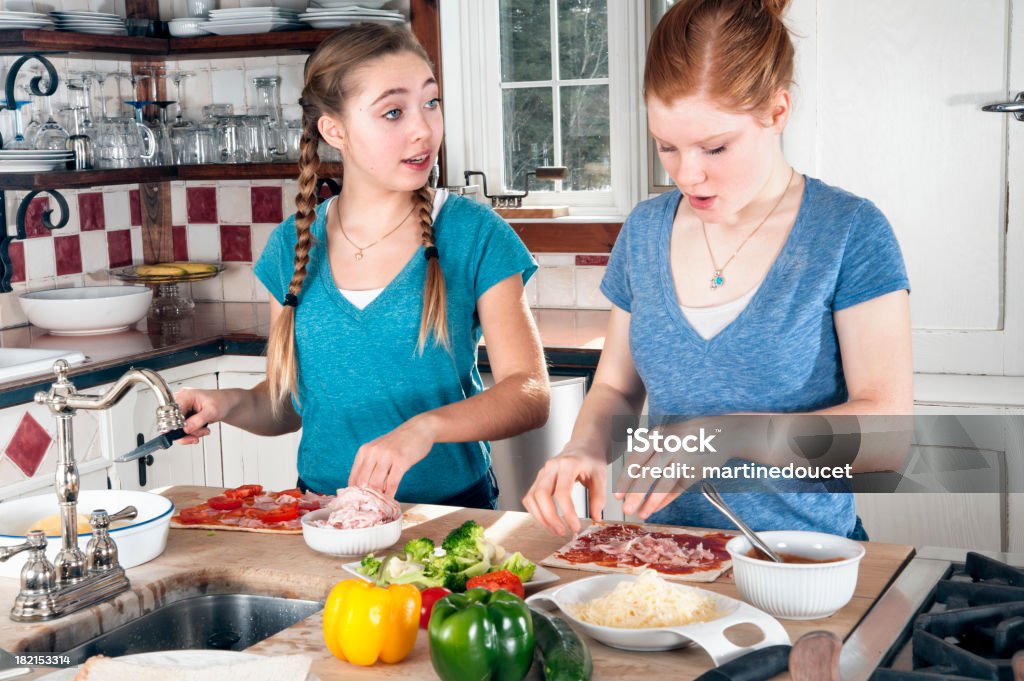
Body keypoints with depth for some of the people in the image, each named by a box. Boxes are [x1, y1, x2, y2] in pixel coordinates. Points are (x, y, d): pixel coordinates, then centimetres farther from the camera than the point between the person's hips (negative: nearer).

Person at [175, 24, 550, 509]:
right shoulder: (293, 246, 6)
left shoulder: (473, 234, -3)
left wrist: (427, 425, -25)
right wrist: (231, 405, -4)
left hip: (451, 507, -3)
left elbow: (529, 394, -9)